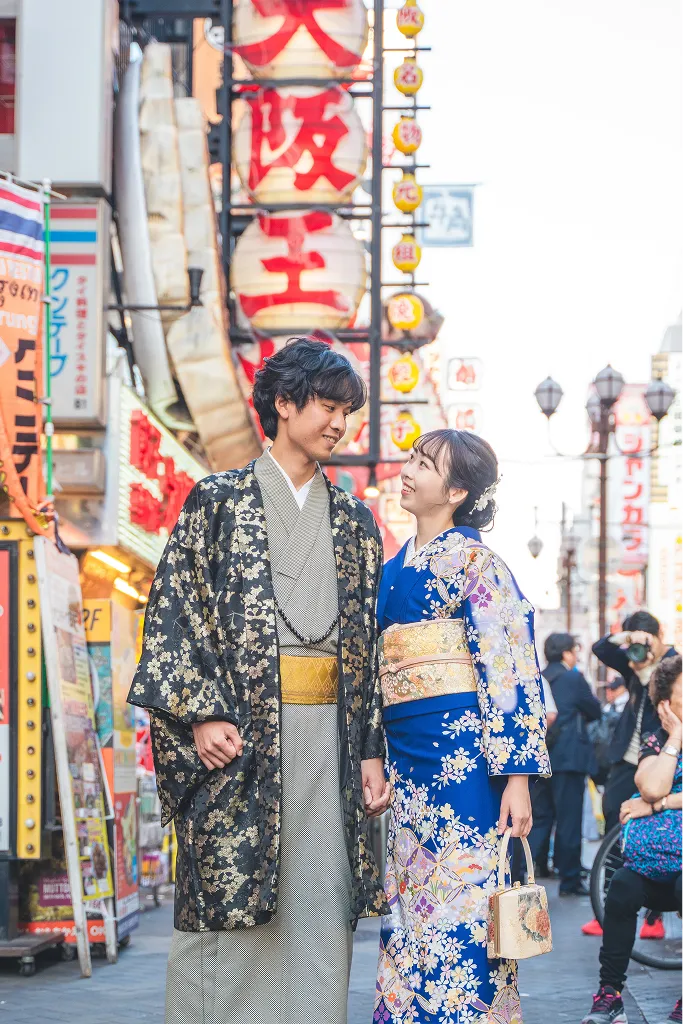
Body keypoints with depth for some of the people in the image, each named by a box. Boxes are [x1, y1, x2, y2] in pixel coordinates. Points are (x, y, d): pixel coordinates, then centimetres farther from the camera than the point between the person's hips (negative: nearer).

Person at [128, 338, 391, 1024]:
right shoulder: (219, 499, 5)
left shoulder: (353, 521, 16)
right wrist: (200, 712, -13)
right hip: (240, 732, -4)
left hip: (329, 735, 4)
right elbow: (174, 608, -2)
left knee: (320, 908, 1)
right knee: (230, 894, -4)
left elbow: (368, 639, 14)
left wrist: (372, 749, 6)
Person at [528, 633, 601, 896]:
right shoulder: (573, 679, -9)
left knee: (540, 817, 11)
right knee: (568, 820, 1)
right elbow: (594, 711, 1)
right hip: (568, 758, -6)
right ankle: (570, 880, 6)